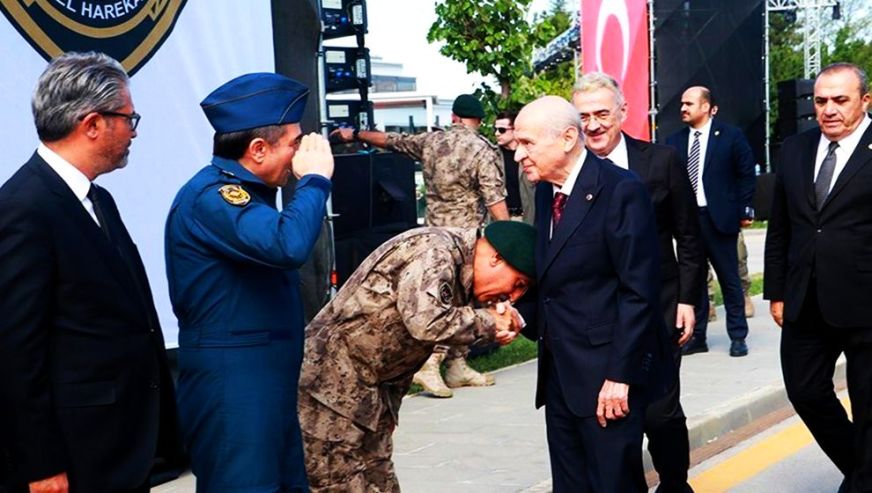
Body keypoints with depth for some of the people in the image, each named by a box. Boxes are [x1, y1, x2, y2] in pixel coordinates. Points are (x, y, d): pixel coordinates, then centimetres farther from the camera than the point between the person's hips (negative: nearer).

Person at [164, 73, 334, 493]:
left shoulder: (241, 192, 15)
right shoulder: (210, 196, -18)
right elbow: (287, 244, -32)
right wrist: (315, 178, -20)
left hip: (275, 380, 10)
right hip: (232, 389, -10)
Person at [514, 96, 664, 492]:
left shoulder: (621, 190, -14)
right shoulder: (546, 190, 10)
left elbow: (639, 292, -17)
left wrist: (620, 375, -19)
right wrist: (523, 316, -3)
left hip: (607, 370, -8)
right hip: (559, 371, 8)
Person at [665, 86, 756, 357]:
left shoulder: (730, 136, -2)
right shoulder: (674, 141, 6)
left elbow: (746, 174, 1)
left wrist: (745, 211, -4)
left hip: (719, 218, -3)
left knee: (729, 279, 5)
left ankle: (738, 337, 14)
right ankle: (697, 337, 17)